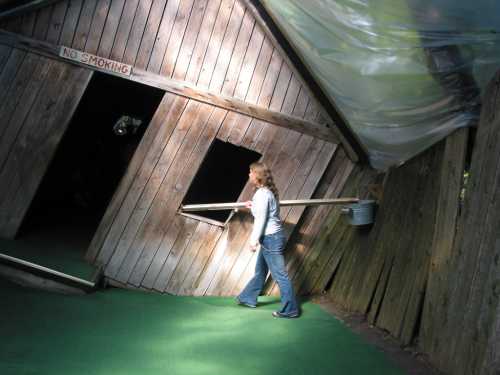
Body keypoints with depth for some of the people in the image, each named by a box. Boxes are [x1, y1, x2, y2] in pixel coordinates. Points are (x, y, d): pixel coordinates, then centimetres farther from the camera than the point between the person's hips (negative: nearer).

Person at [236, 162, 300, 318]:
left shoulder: (262, 194, -19)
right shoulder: (268, 190, 9)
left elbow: (261, 219, -21)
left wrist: (254, 240, -17)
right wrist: (253, 205, 28)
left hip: (271, 238, -10)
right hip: (273, 236, 10)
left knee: (279, 274, -3)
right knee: (260, 270, 22)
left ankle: (290, 310, 5)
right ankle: (248, 298, 37)